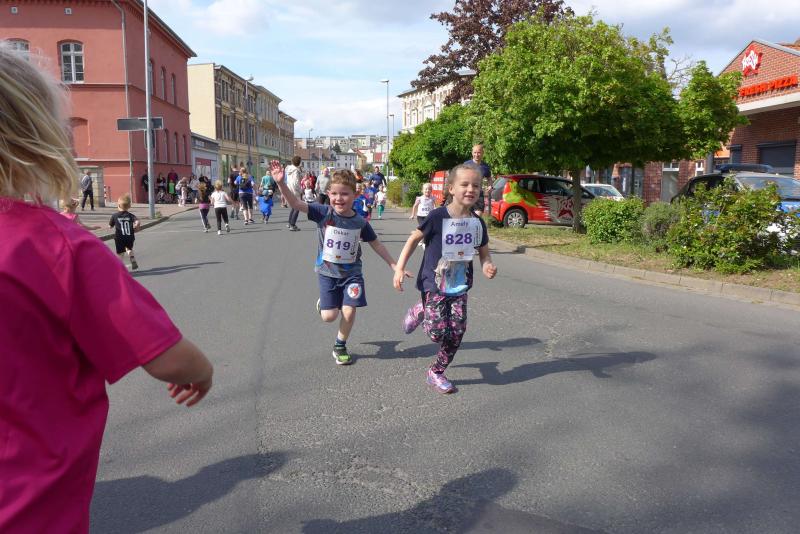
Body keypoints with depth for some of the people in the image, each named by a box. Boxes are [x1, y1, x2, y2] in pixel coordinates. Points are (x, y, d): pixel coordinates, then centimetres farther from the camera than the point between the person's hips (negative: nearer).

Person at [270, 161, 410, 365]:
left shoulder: (360, 222, -7)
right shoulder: (323, 213, -12)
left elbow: (376, 244, 6)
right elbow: (296, 204, -22)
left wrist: (395, 266, 7)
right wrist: (281, 183, -38)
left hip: (351, 273, 1)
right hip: (327, 272, -1)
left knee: (349, 311, -7)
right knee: (329, 316, -4)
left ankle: (340, 346, 19)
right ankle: (322, 302, 34)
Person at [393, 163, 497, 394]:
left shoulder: (478, 223, -1)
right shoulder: (438, 216, -14)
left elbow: (484, 253, 11)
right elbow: (414, 238, -3)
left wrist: (488, 266, -12)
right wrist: (399, 268, -7)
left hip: (459, 287, 4)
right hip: (434, 284, -4)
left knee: (457, 331, -2)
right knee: (437, 333, -11)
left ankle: (436, 372, 20)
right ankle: (419, 311, 24)